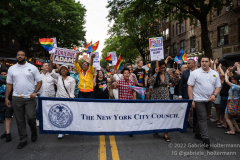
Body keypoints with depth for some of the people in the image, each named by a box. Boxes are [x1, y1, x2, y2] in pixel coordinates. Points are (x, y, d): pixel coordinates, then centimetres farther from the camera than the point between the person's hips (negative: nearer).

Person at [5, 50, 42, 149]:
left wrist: (35, 92, -12)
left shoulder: (32, 68, 2)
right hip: (16, 98, 3)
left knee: (31, 117, -5)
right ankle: (23, 140, 21)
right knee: (19, 120, 7)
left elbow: (39, 81, 2)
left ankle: (34, 132, 26)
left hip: (30, 98, -2)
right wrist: (6, 98, 6)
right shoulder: (12, 69, 9)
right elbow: (9, 84, 10)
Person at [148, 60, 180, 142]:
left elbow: (175, 82, 9)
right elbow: (150, 82, -25)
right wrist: (156, 73, -27)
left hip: (165, 97, 3)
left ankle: (166, 134, 7)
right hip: (156, 97, -2)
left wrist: (177, 76, -9)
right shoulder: (153, 75, -6)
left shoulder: (167, 74, 5)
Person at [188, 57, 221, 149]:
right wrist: (191, 100, -12)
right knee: (202, 118, -7)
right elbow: (190, 86, -6)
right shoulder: (195, 73, -5)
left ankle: (198, 134, 32)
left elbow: (218, 86, 10)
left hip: (209, 100, 5)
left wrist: (214, 95, -10)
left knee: (202, 118, 16)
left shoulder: (215, 74, 7)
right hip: (199, 100, -4)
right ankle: (205, 139, -1)